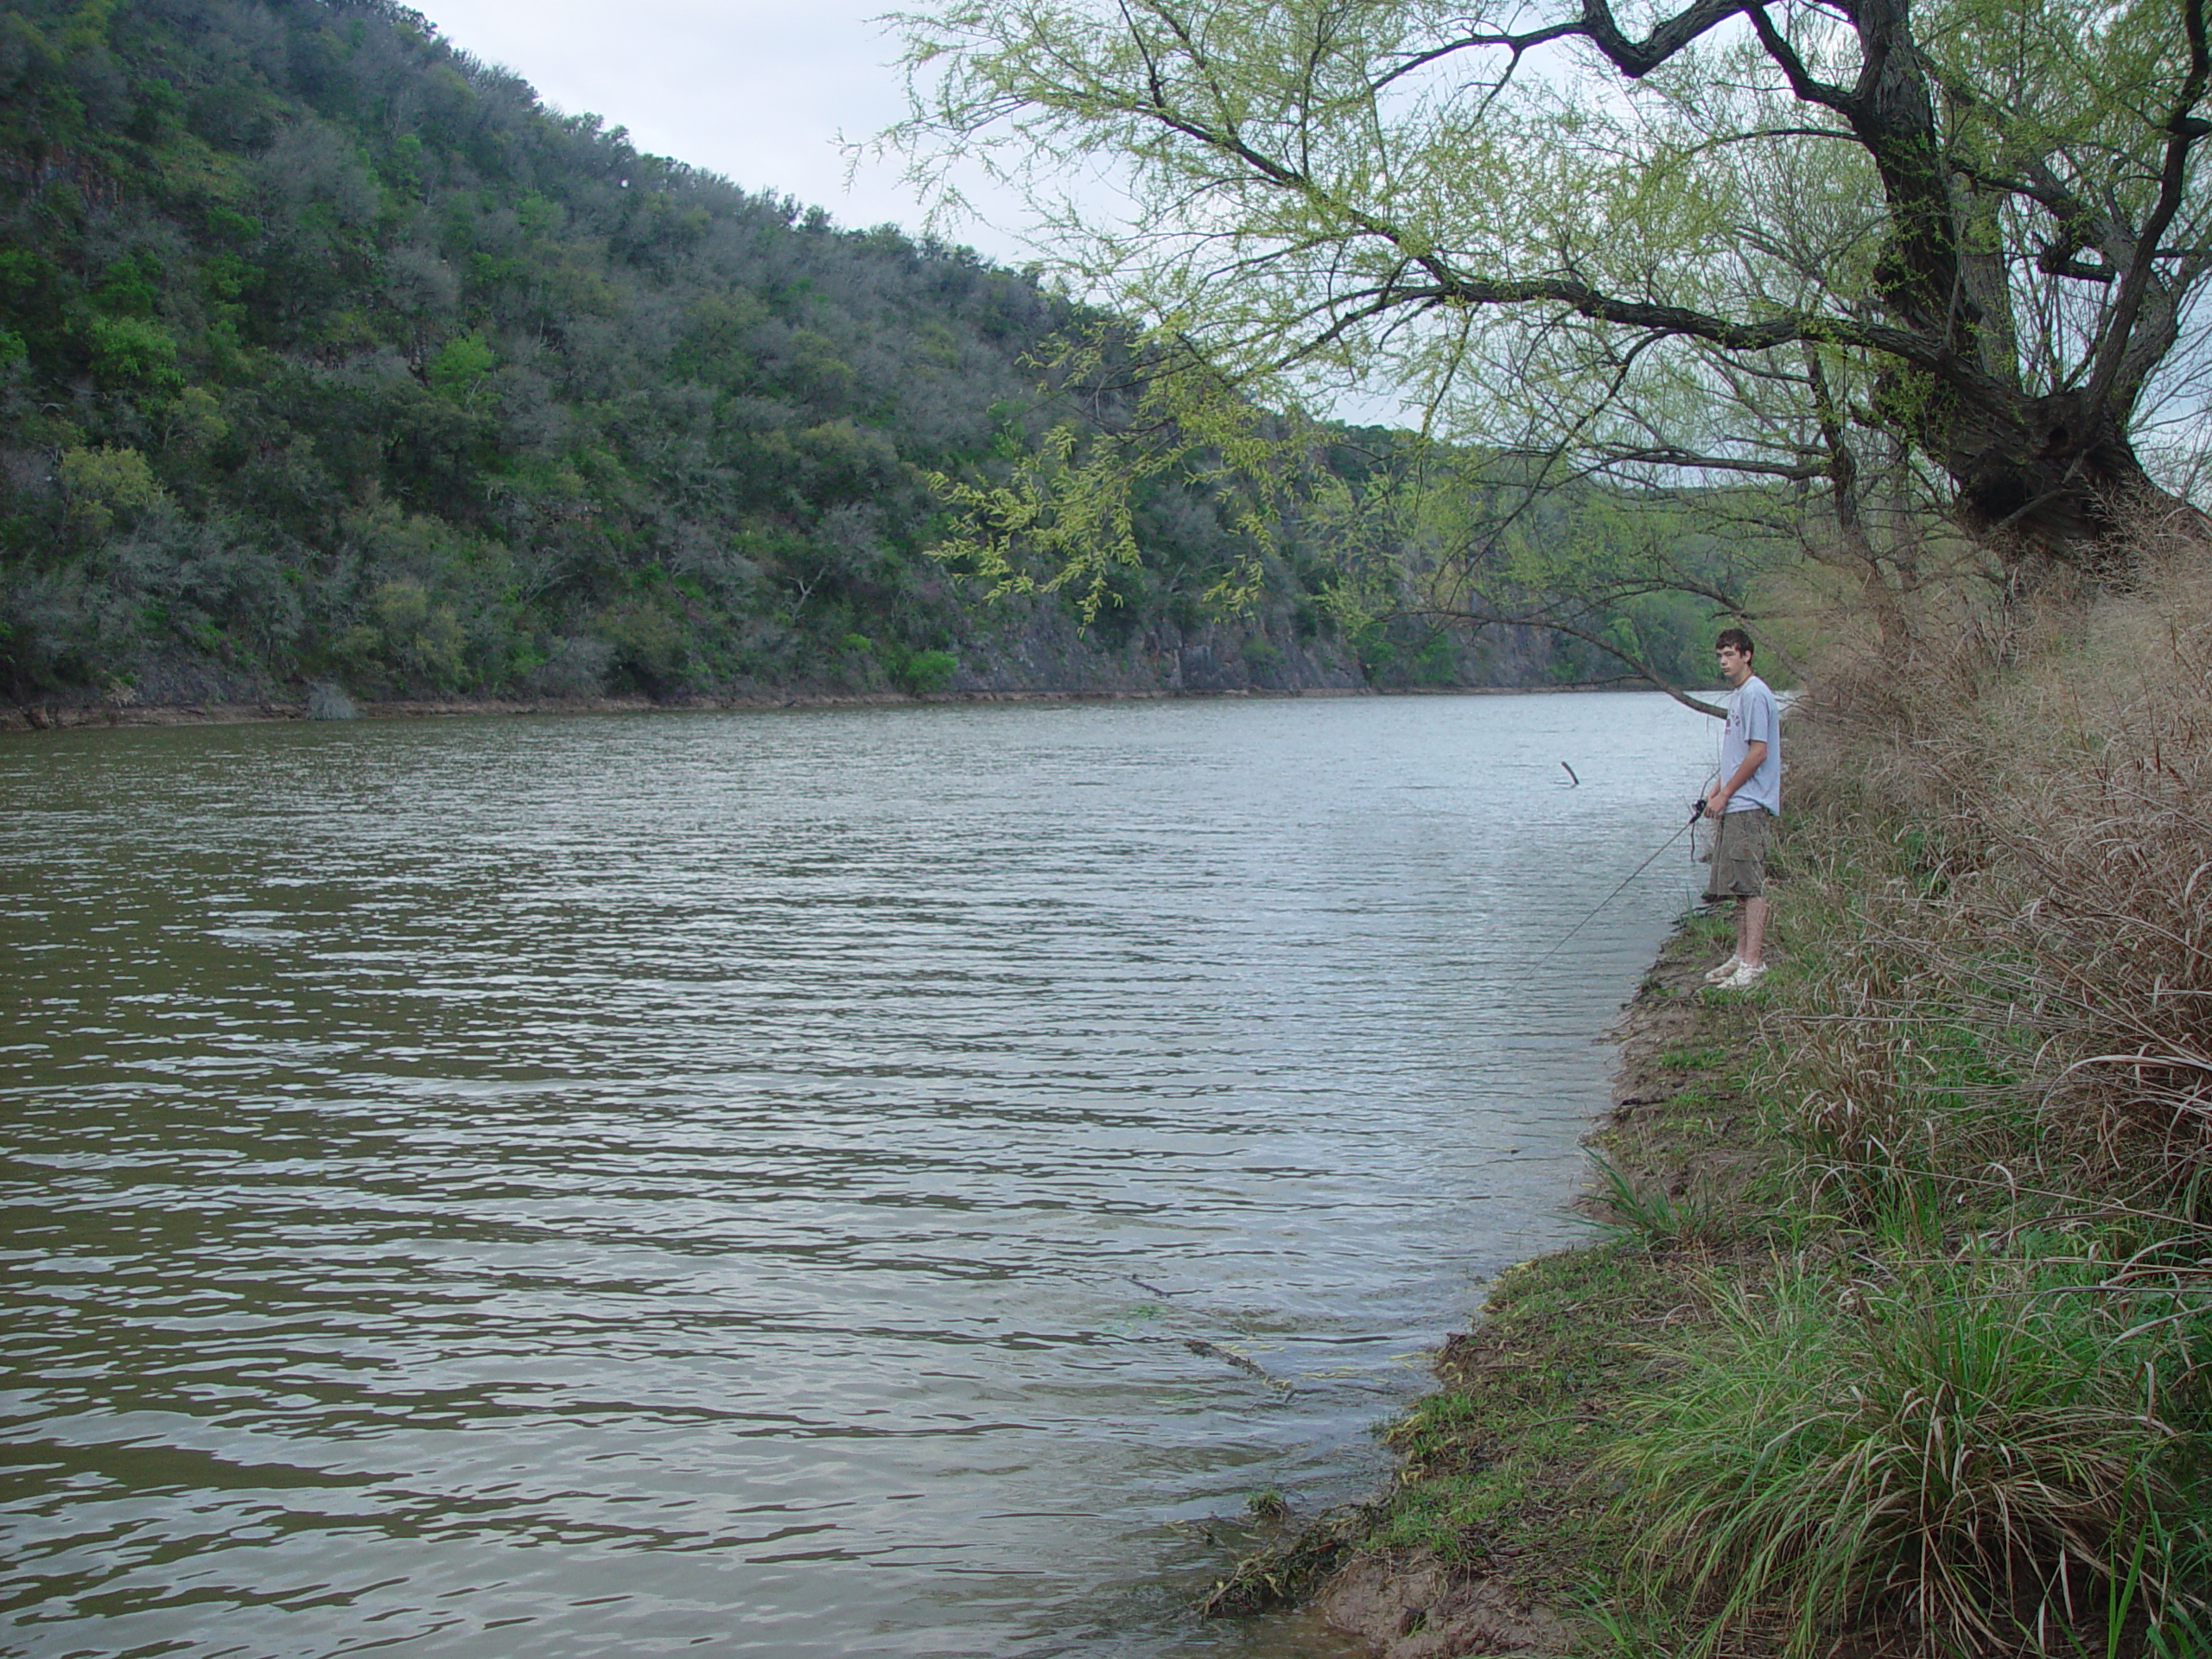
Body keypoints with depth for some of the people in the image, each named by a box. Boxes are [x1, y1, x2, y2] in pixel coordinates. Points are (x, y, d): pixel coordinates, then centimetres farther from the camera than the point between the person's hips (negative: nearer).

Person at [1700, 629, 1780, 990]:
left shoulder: (1754, 694, -13)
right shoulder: (1736, 695, 19)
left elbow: (1758, 751, -17)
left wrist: (1725, 793, -13)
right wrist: (1716, 790, 16)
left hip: (1749, 806, -10)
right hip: (1734, 806, 10)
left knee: (1751, 884, -10)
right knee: (1738, 885, 12)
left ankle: (1754, 963, -10)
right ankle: (1742, 956, 18)